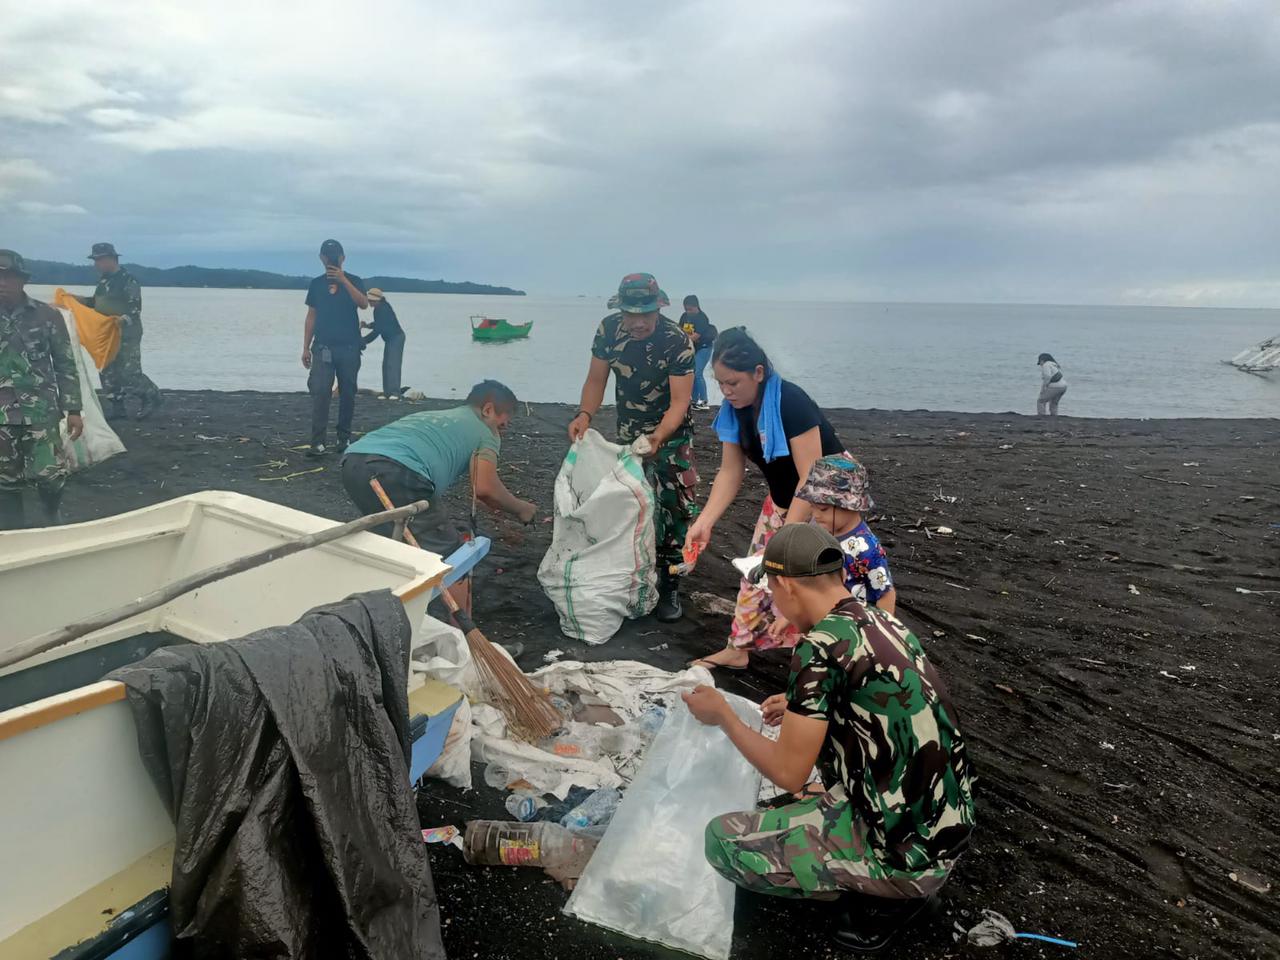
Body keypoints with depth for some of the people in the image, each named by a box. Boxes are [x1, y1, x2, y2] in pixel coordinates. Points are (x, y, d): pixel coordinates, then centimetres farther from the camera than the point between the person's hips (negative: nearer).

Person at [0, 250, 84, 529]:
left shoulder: (46, 315, 2)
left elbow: (65, 365, 4)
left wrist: (73, 410, -1)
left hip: (40, 411, -2)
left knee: (49, 474, -6)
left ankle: (54, 524, 22)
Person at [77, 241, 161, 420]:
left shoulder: (128, 280, -12)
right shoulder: (104, 280, 13)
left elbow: (135, 308, -17)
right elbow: (96, 303, 25)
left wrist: (123, 319, -33)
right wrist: (76, 299, 15)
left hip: (127, 335, -8)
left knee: (129, 372, -11)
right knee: (108, 372, 8)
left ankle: (151, 396, 10)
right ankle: (117, 407, 17)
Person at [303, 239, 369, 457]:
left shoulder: (353, 281, 5)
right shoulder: (317, 284, 10)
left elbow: (364, 304, -14)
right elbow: (311, 317, 12)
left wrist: (343, 280, -19)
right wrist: (306, 347, 7)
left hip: (349, 347, 0)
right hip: (323, 347, 1)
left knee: (347, 394, 4)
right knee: (320, 393, -10)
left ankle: (344, 438, 15)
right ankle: (318, 442, -12)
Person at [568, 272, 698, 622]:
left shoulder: (677, 342, -28)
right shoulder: (609, 330, -16)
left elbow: (679, 401, -28)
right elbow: (596, 381, -8)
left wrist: (658, 437, -45)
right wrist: (584, 415, -27)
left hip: (671, 431, -4)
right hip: (628, 430, 4)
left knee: (677, 506, -12)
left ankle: (670, 586, -1)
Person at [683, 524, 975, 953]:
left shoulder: (821, 647, -21)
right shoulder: (886, 625, 4)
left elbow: (789, 774, -15)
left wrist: (723, 716, -1)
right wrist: (800, 709, 23)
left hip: (908, 851, -8)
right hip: (948, 828, 8)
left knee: (721, 841, -2)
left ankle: (886, 895, 6)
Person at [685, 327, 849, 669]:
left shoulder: (792, 403, -32)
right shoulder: (735, 408, -9)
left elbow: (812, 478, -33)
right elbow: (731, 472, -5)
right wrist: (704, 522, -16)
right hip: (783, 497, 7)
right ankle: (739, 648, 22)